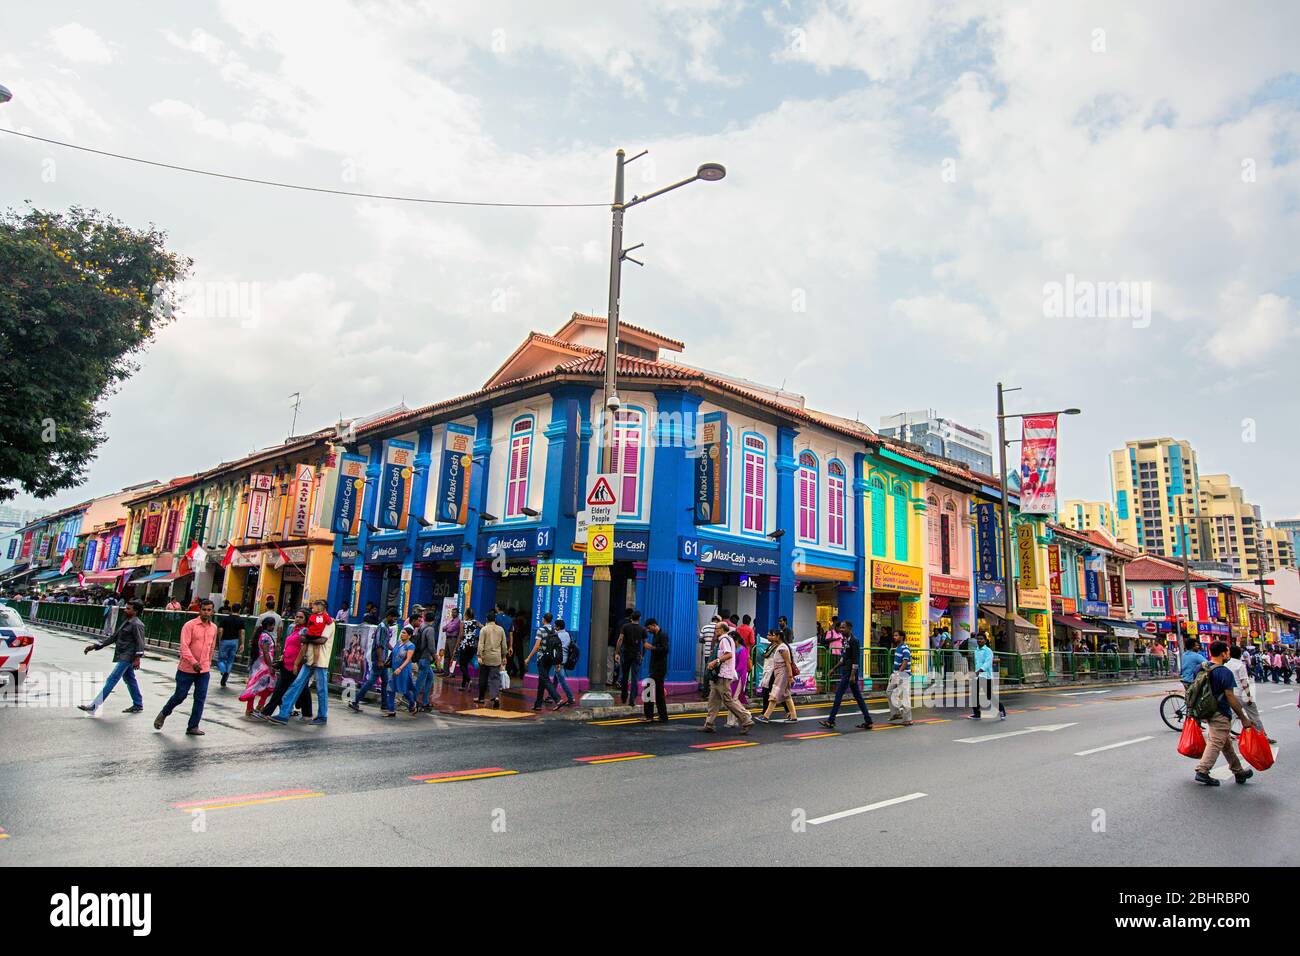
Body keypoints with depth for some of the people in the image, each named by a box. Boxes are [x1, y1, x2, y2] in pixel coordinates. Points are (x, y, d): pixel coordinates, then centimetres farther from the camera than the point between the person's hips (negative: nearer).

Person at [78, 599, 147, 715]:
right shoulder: (125, 622, 17)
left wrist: (137, 658, -26)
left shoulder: (136, 624, -13)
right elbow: (113, 637, 21)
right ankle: (138, 705, 22)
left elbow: (140, 642, -20)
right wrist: (95, 646, 17)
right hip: (122, 656, 10)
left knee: (112, 679, -9)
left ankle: (94, 706, -8)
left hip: (127, 657, -10)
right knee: (129, 679, 14)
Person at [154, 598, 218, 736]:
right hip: (187, 669, -4)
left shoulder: (213, 628, 6)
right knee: (180, 696, 7)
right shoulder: (190, 625, -11)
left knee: (200, 698, 1)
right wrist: (193, 662, -30)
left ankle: (193, 727, 8)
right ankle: (163, 714, 35)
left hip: (204, 670, 4)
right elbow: (184, 646, -19)